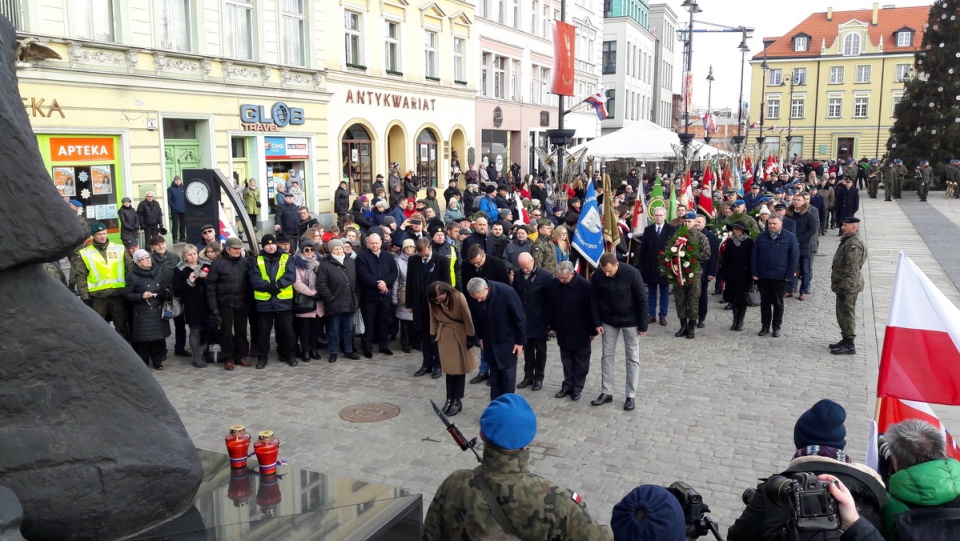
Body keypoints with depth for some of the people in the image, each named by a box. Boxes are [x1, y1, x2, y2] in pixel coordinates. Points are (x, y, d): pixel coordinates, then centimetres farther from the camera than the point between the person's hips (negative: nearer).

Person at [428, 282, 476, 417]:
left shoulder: (458, 298, -25)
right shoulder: (433, 302, -12)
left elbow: (467, 318, -15)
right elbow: (433, 320, 3)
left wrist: (470, 337, -10)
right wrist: (433, 336, 5)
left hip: (459, 335, -3)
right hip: (444, 336, 3)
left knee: (460, 367, 4)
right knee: (449, 367, 5)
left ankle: (457, 400, 11)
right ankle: (449, 399, 14)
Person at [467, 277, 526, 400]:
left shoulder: (506, 292, -27)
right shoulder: (474, 297, -14)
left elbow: (520, 318, -18)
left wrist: (520, 341, -13)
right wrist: (480, 337, 10)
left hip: (507, 341, -4)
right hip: (489, 341, 4)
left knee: (507, 374, 0)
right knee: (494, 374, 11)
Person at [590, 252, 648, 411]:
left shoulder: (632, 273, -24)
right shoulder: (597, 275, -16)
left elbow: (642, 300, -15)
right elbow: (594, 300, -4)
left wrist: (643, 325, -12)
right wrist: (597, 323, -6)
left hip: (630, 321, -3)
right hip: (608, 321, 3)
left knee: (632, 358, 4)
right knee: (607, 355, 8)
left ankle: (630, 396, 12)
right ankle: (606, 392, 19)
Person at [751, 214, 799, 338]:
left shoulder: (790, 237, -4)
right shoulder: (761, 237, 4)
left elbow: (794, 257, -5)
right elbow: (754, 256, 4)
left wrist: (789, 275, -10)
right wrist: (754, 273, -3)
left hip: (780, 277, -2)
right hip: (762, 276, 2)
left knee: (778, 303, 8)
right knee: (764, 302, 9)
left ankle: (776, 327, 17)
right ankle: (765, 326, 18)